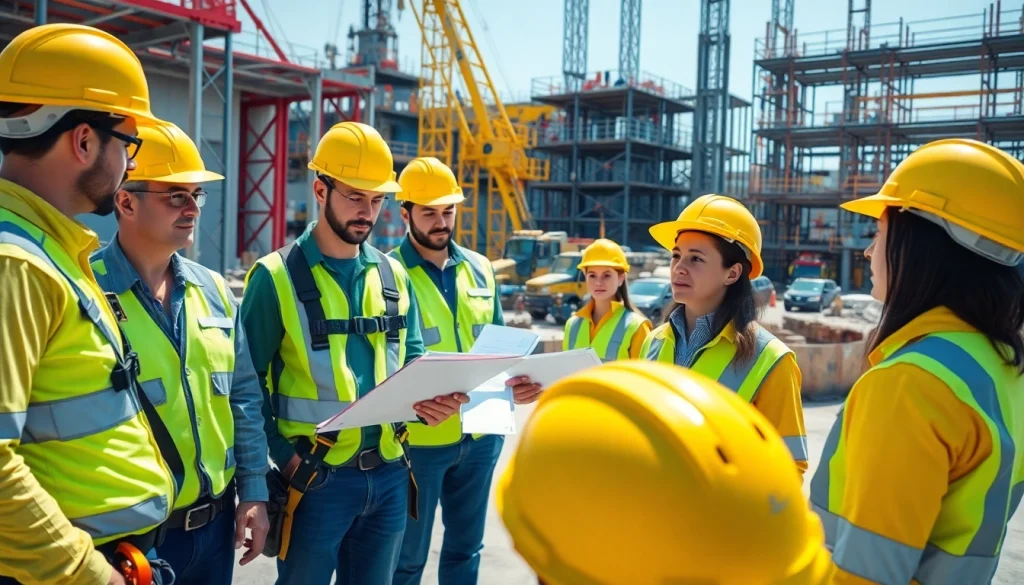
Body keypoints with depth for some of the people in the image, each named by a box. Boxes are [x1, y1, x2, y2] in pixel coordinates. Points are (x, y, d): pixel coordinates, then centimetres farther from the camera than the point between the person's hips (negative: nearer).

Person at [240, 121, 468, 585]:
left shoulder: (392, 275, 8)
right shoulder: (278, 276, -8)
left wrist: (427, 397, -9)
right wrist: (283, 456, -14)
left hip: (388, 474, 5)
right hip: (316, 478, -5)